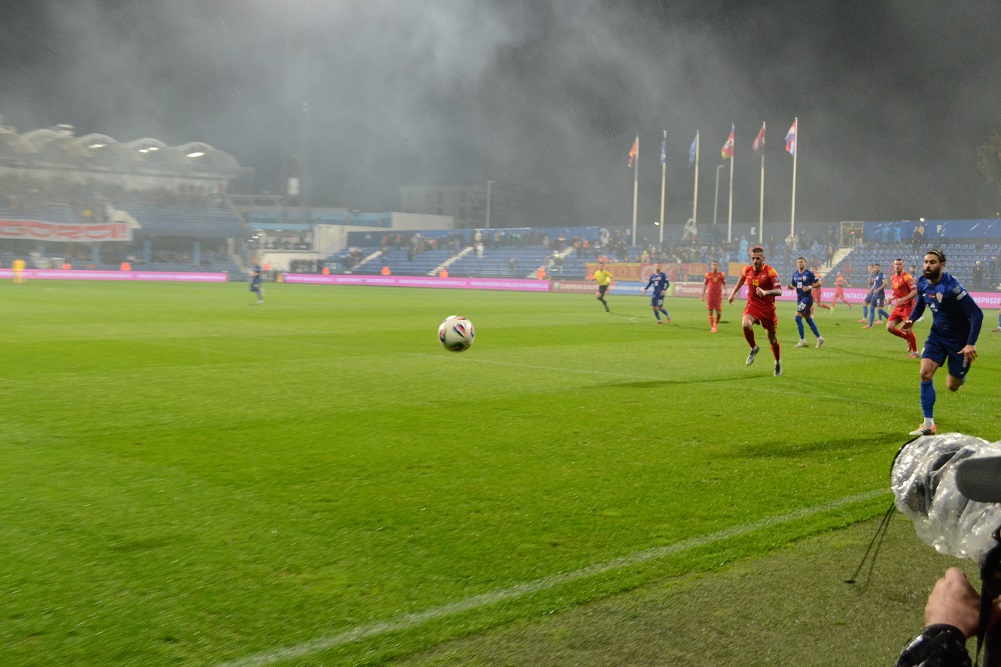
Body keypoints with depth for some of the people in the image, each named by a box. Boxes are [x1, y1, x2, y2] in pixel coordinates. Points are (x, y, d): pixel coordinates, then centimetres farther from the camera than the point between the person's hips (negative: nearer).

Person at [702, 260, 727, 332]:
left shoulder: (721, 274, 2)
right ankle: (712, 327, 4)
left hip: (718, 295, -1)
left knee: (719, 312, -3)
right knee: (710, 311, -1)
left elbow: (724, 283, 7)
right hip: (710, 295, 1)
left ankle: (716, 323, 24)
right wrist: (703, 295, 11)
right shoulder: (708, 275, 5)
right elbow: (705, 285, 12)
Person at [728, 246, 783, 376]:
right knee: (745, 325, -29)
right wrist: (733, 293, 28)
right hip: (752, 305, 2)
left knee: (772, 338, 8)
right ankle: (753, 348, -1)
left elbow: (779, 291, -23)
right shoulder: (747, 270, -1)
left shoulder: (770, 272, -15)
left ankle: (778, 362, 34)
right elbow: (742, 278, 25)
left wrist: (765, 292, -41)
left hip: (768, 308, -2)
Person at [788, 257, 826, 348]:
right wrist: (790, 286, -4)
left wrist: (810, 287, -21)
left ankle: (802, 340, -6)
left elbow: (819, 283, -7)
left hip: (807, 297, -7)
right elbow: (793, 285, 19)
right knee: (809, 319, 12)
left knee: (798, 318, -14)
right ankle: (819, 338, 24)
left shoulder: (809, 273, -9)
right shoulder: (795, 274, 10)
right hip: (799, 298, 7)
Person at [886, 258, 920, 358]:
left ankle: (915, 352, 9)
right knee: (889, 327, -2)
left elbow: (915, 291, -17)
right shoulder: (893, 278, 12)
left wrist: (903, 299, -24)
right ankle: (908, 339, 20)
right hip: (898, 307, 8)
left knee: (907, 329, -8)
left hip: (908, 306, -8)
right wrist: (892, 297, 5)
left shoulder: (906, 277, -12)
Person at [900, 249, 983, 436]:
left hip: (959, 339, -5)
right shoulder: (923, 283, -7)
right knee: (925, 373, -13)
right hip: (937, 335, 5)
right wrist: (911, 320, -5)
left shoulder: (951, 287, -28)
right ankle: (928, 424, -5)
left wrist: (971, 344, -32)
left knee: (952, 386, 4)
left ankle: (961, 374, 43)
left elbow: (977, 314, -28)